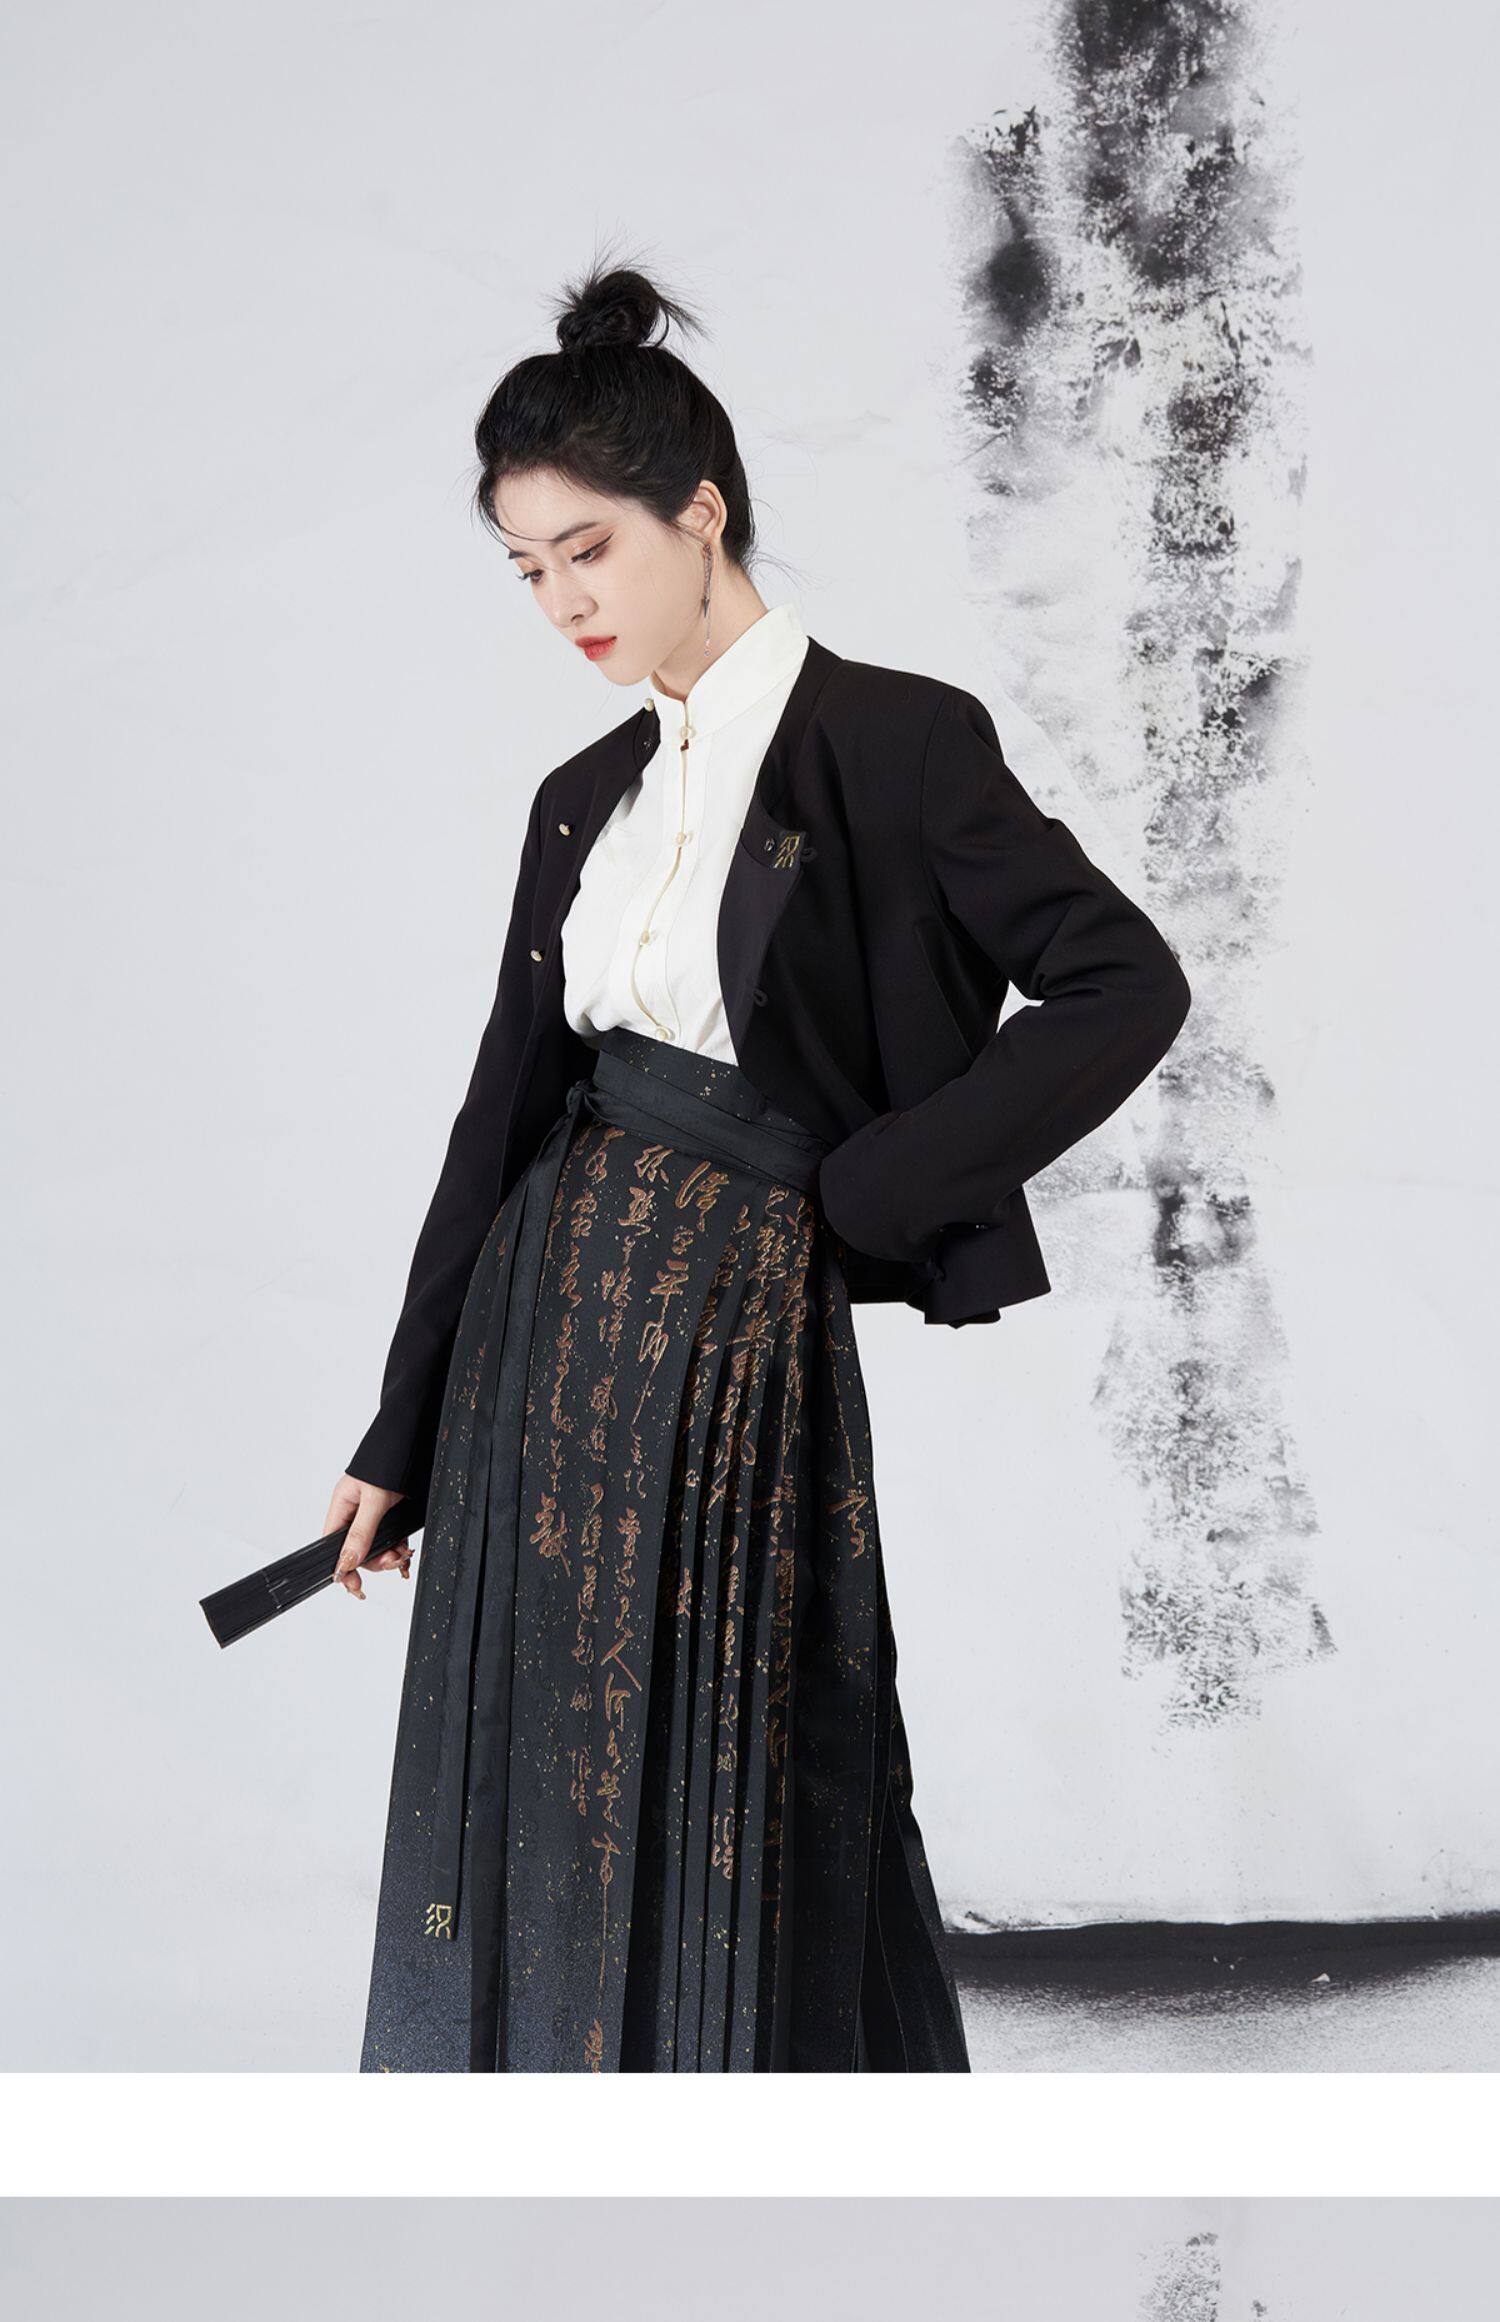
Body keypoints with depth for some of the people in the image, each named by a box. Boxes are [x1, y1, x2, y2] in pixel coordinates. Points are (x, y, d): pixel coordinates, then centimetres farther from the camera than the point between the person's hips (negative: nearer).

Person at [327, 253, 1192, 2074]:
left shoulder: (894, 743, -7)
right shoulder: (586, 799, 10)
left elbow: (1128, 983, -11)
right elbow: (507, 1110, 12)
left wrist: (868, 1191, -13)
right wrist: (401, 1436, 14)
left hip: (760, 1351, -6)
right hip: (558, 1328, 6)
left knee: (753, 1823, 1)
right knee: (544, 1789, 9)